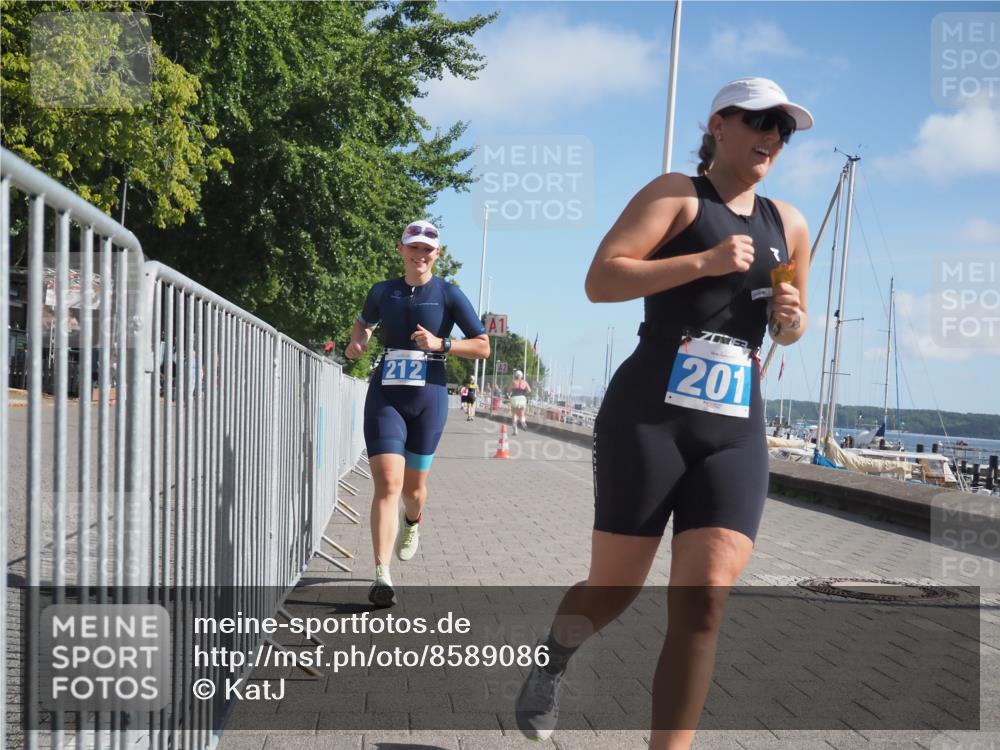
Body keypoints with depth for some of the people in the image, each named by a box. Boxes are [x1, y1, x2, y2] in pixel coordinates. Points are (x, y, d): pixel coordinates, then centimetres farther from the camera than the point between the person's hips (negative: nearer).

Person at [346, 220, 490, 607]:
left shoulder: (449, 295, -1)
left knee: (413, 487, 11)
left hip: (428, 398, 0)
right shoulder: (382, 292, 6)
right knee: (387, 483, -14)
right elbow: (363, 323, 27)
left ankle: (412, 523, 49)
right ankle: (382, 575, -16)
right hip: (385, 396, 1)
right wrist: (358, 342, 4)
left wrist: (439, 343, -14)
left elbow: (483, 346, -1)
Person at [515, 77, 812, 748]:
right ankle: (554, 658, 38)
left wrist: (791, 318, 5)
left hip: (736, 433, 4)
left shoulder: (789, 225, 16)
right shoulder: (676, 194, 0)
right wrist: (704, 261, -19)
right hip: (648, 419, -4)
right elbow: (601, 280, -13)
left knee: (705, 598, -9)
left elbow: (789, 326, 29)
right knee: (614, 591, 4)